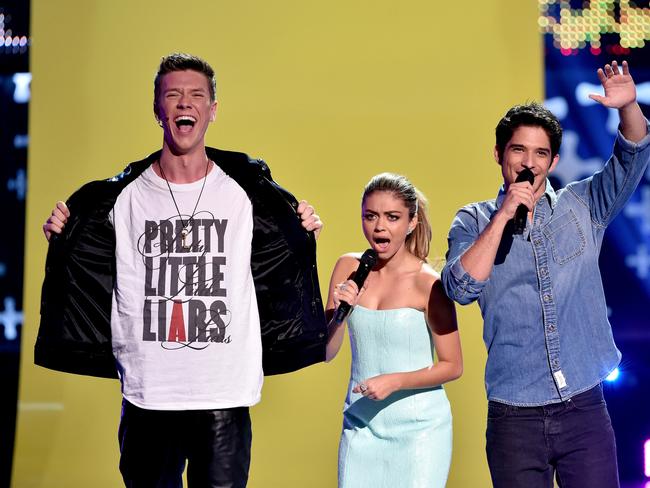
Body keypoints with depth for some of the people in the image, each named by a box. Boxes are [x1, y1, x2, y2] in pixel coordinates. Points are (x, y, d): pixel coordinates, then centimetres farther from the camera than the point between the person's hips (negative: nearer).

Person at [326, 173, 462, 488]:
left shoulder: (427, 283, -12)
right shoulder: (348, 268, 2)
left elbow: (452, 366, -7)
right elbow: (326, 353, 5)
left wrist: (395, 381, -19)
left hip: (418, 428, -4)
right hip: (360, 425, 4)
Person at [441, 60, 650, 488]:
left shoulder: (582, 207, 7)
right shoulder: (474, 222, 4)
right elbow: (461, 288, -11)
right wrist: (503, 216, -15)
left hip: (585, 409, 1)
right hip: (514, 416, -1)